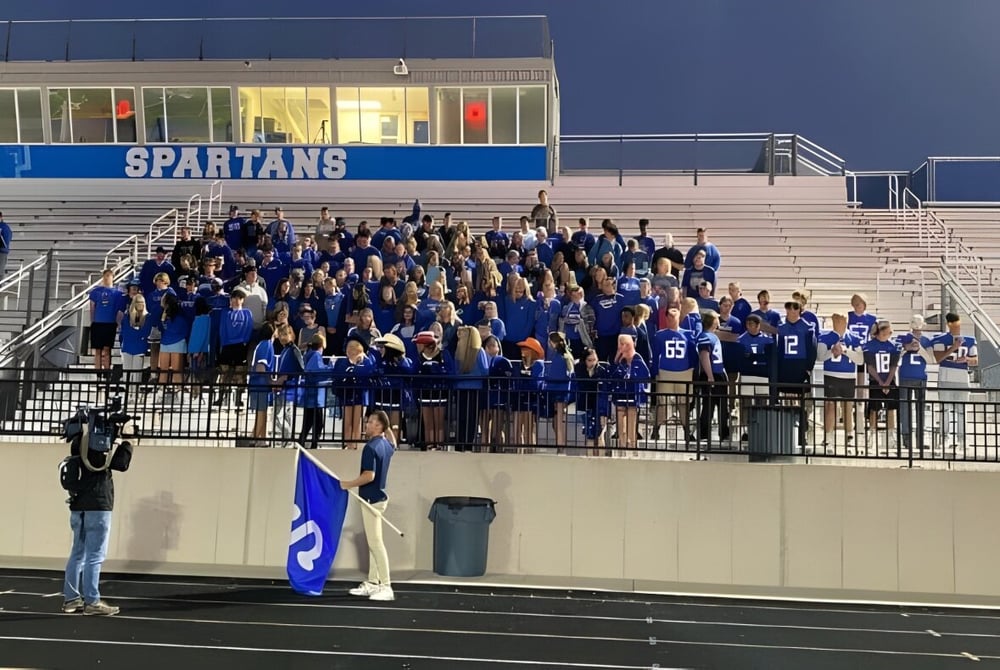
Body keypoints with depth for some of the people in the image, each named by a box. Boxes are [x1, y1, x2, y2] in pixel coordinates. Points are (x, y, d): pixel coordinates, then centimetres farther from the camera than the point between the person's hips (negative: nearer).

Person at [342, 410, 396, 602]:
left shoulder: (370, 447, -18)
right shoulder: (386, 445, 10)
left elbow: (369, 476, -25)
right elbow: (393, 444, 37)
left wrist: (348, 485, -15)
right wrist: (387, 427, 27)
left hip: (371, 499, -10)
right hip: (378, 496, 10)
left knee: (376, 542, -10)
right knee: (372, 542, 13)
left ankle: (386, 587, -11)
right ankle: (372, 583, 19)